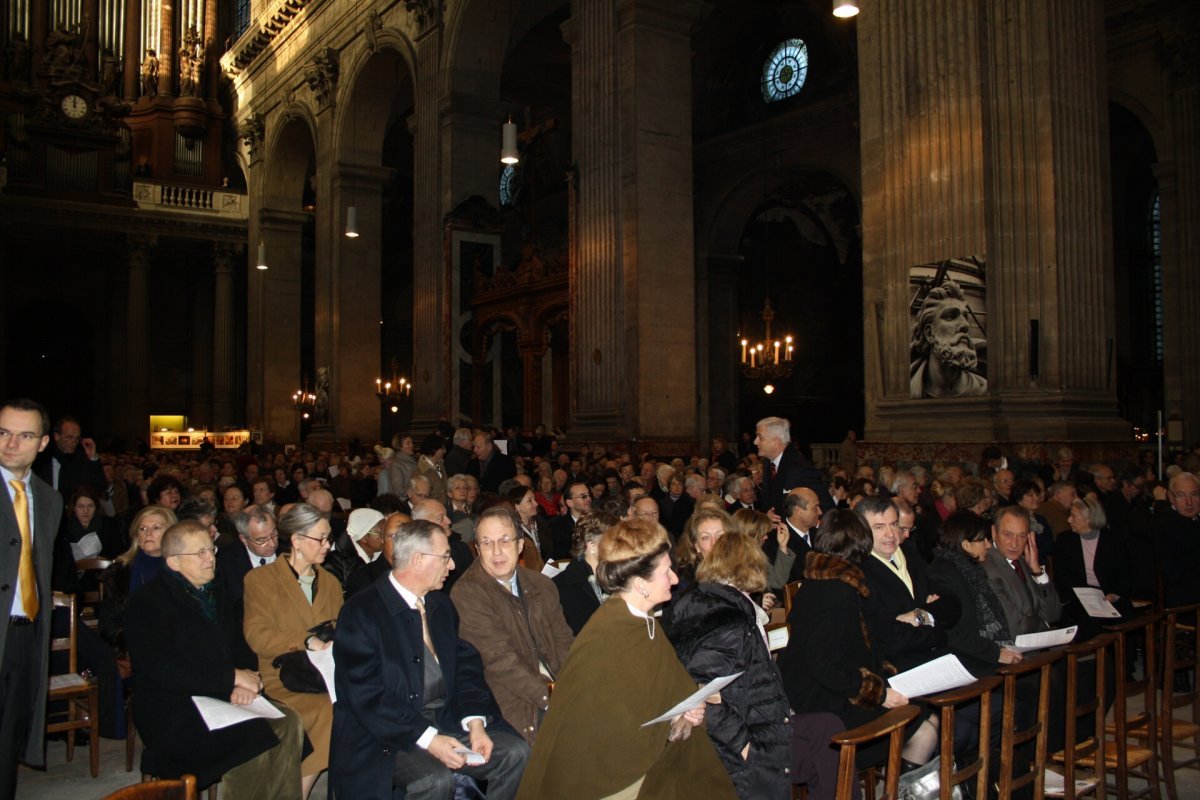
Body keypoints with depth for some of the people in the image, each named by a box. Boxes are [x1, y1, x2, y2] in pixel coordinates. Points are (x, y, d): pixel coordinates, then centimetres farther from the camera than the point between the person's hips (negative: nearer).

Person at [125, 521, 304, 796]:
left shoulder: (216, 594, 17)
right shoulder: (148, 603, -7)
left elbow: (241, 647, 18)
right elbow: (163, 671, -17)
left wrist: (244, 682, -5)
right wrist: (232, 677, -17)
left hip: (224, 699, 7)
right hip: (174, 713, -7)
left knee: (288, 722, -19)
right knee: (254, 738, -29)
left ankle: (283, 796, -8)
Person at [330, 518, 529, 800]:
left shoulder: (441, 605, 12)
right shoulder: (361, 611, -11)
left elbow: (466, 667, 10)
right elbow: (367, 695, -18)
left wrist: (475, 721, -9)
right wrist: (428, 738, -24)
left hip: (446, 724, 7)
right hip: (386, 739, -6)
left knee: (516, 752, -11)